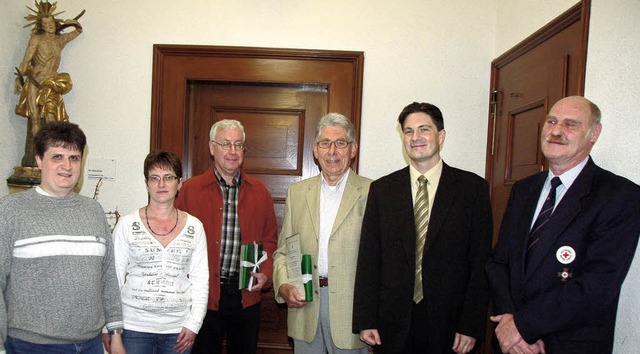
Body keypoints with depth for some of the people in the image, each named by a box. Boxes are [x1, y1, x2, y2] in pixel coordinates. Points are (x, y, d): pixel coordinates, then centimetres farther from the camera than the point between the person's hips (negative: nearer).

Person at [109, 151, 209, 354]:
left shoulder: (194, 227, 2)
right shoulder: (127, 225, -1)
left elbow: (200, 279, 3)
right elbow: (114, 277, 1)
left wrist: (194, 324, -2)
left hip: (179, 329, 1)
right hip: (134, 326, -1)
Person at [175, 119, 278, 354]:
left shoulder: (259, 191, 7)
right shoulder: (190, 189, -1)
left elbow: (270, 239, 9)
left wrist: (265, 274, -5)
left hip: (247, 294, 2)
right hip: (204, 294, -2)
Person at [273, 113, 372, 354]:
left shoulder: (372, 193, -4)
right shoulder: (297, 192, 9)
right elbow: (282, 251, 12)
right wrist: (284, 286, -6)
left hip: (351, 306, -3)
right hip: (304, 306, 3)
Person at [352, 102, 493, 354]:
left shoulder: (473, 188, -2)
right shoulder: (381, 189, 2)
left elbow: (481, 262, -3)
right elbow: (368, 259, 1)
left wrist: (471, 326, -7)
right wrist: (365, 320, -3)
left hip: (448, 323, -1)